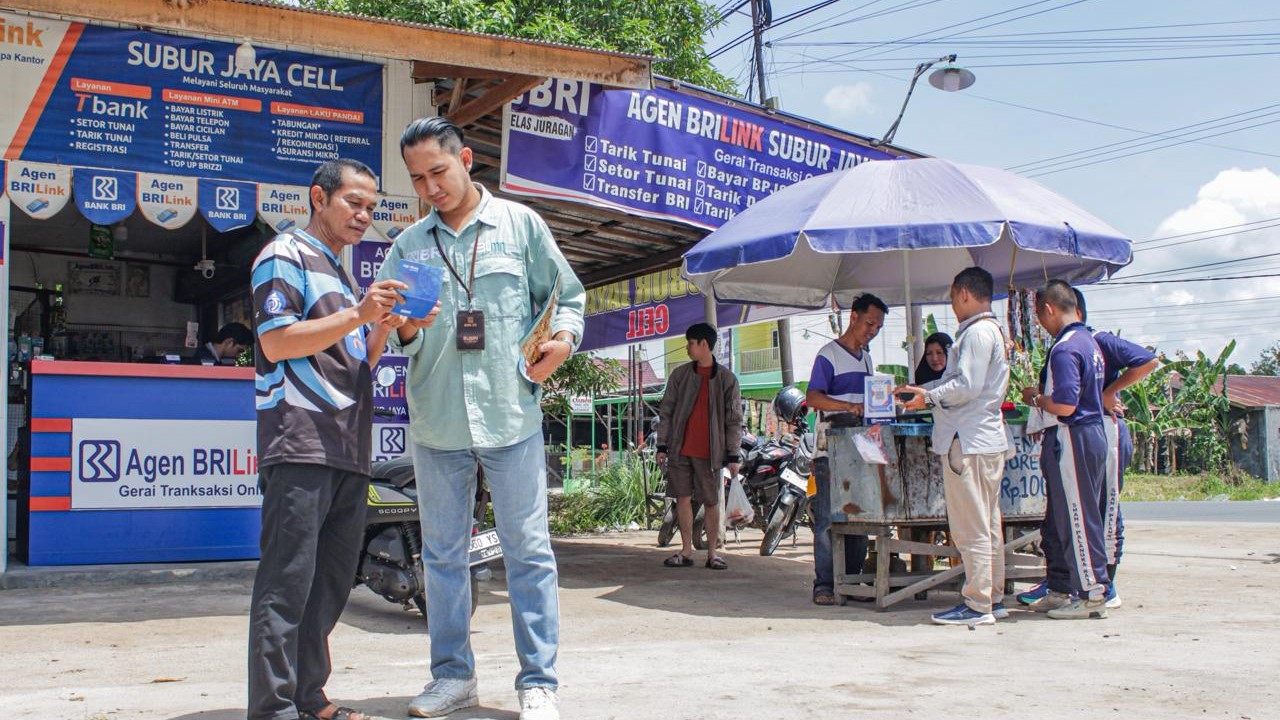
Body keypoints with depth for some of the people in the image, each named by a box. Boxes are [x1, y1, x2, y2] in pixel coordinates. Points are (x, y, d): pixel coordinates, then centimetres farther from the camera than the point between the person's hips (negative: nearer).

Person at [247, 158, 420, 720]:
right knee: (287, 583, -8)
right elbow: (276, 341, -11)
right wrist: (358, 314, -16)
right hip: (300, 444, -9)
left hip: (349, 451, 9)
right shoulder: (285, 256, 1)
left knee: (331, 583, 10)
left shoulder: (343, 276, 26)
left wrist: (381, 330, 5)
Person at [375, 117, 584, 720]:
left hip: (511, 415, -3)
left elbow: (566, 295, 9)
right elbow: (393, 330, 8)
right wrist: (406, 329, -14)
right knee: (443, 554, 11)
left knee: (528, 551, 1)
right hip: (435, 421, 3)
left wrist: (563, 339, -9)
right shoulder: (408, 245, 11)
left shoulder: (519, 224, 5)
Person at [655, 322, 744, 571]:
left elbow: (734, 419, 2)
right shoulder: (679, 375, 7)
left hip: (710, 452, -2)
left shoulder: (726, 378, 1)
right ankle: (686, 551, 10)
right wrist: (662, 445, 2)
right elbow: (666, 411, 8)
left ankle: (712, 552, 12)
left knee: (711, 502, 3)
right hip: (680, 449, 2)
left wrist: (733, 455, -3)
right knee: (683, 498, 3)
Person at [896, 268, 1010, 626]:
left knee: (970, 528, -6)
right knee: (988, 525, 14)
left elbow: (966, 386, -21)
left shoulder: (977, 332, -15)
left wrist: (928, 398, -9)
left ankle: (977, 605, -1)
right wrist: (920, 388, 18)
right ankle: (994, 598, 20)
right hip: (987, 439, 11)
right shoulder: (991, 330, 18)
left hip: (968, 442, -11)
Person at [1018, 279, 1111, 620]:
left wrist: (1036, 398, -8)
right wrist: (1042, 397, 18)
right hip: (1091, 433, 10)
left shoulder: (1065, 349, -18)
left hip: (1072, 439, -10)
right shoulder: (1089, 341, 14)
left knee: (1077, 519, -3)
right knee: (1058, 519, 15)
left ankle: (1092, 595, 4)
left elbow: (1065, 405, -24)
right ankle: (1062, 590, 23)